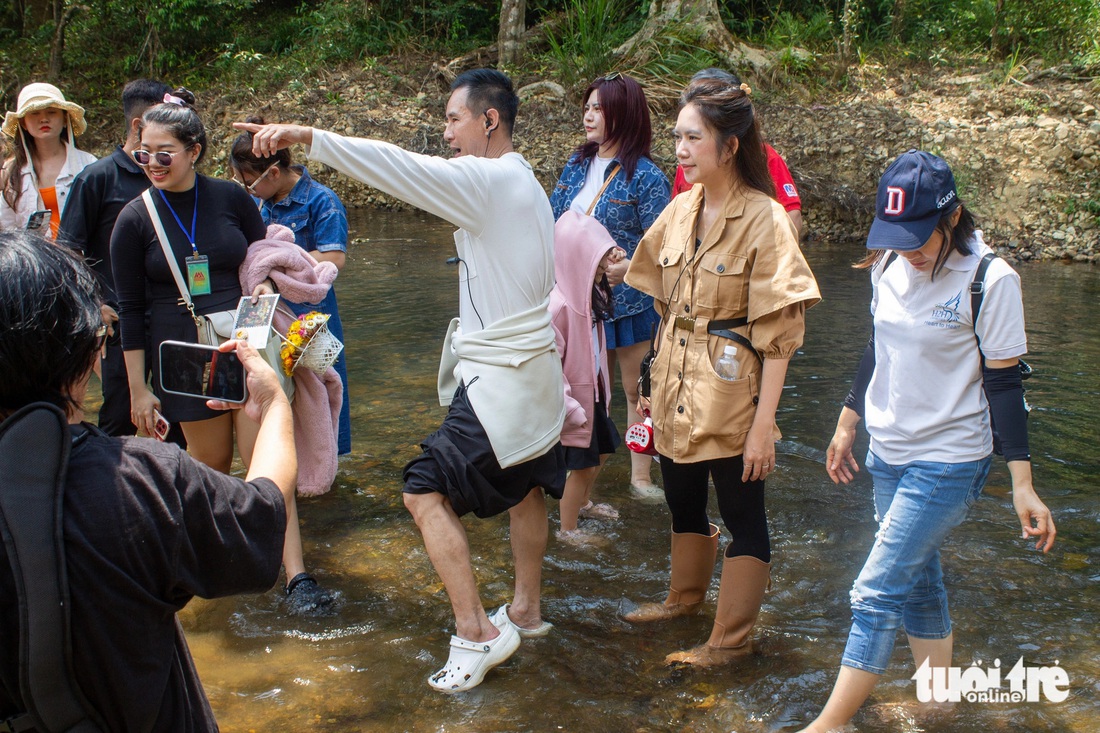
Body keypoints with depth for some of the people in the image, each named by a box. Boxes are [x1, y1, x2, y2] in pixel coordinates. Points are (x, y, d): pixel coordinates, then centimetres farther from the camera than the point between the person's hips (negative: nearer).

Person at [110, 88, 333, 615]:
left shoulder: (230, 199, -1)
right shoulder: (135, 219, -3)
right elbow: (131, 311, 0)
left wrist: (263, 286, -8)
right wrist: (138, 389, -1)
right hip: (183, 359, 0)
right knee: (211, 461, 8)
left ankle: (296, 575, -5)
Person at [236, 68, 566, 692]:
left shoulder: (490, 179, -18)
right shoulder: (525, 184, 11)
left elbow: (401, 168, -30)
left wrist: (308, 137, -34)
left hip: (501, 378, -11)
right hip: (533, 366, 11)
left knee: (427, 490, -9)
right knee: (522, 488, 21)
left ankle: (475, 633, -6)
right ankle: (526, 611, 38)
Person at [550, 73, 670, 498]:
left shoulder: (645, 176, -12)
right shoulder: (576, 166, 6)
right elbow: (553, 221, 16)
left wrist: (627, 268, -29)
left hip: (628, 300, -5)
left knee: (637, 390, 6)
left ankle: (641, 476, 18)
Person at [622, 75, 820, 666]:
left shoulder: (763, 220, -16)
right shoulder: (681, 209, 3)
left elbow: (779, 335, -16)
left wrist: (764, 423, -17)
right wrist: (662, 379, 13)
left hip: (729, 396, -7)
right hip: (675, 387, 7)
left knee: (742, 517, 8)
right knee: (682, 503, 22)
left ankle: (730, 639, 24)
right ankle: (684, 597, 46)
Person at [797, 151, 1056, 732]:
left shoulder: (990, 280, -16)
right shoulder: (889, 265, 1)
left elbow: (1003, 384, -13)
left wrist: (1022, 485, -13)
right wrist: (846, 425, 21)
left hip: (949, 461, -6)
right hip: (888, 451, 7)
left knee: (877, 594, -7)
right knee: (917, 584, 16)